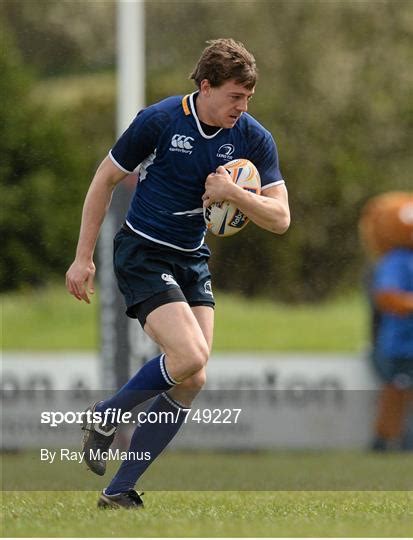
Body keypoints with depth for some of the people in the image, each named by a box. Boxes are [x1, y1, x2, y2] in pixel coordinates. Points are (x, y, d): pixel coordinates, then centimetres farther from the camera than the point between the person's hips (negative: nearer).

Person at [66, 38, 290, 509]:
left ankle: (119, 491, 5)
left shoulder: (254, 138, -4)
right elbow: (105, 179, -3)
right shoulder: (159, 121, -14)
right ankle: (103, 419, 1)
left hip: (193, 260, 6)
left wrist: (233, 192, -23)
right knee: (189, 355, -24)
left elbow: (279, 218, -4)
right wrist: (83, 257, -3)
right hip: (142, 253, -6)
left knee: (191, 381, -3)